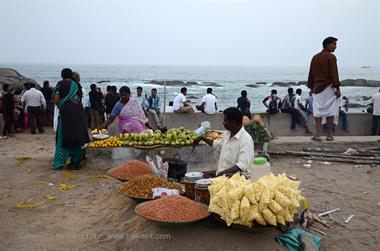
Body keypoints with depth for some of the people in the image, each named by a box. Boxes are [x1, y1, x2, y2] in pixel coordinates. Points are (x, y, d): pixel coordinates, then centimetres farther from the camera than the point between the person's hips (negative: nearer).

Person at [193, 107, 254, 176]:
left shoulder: (246, 139, -16)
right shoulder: (227, 134, 11)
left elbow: (243, 165, -24)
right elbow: (218, 144, 32)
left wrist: (224, 173, -32)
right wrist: (202, 138, 29)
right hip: (220, 176, 8)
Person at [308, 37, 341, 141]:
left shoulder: (315, 57, 12)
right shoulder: (331, 57, -7)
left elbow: (311, 74, 14)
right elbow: (334, 74, -12)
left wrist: (311, 87, 18)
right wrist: (337, 88, -9)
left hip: (317, 87, 5)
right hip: (329, 87, -5)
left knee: (318, 111, 4)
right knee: (330, 111, 2)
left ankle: (318, 135, -1)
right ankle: (329, 135, 5)